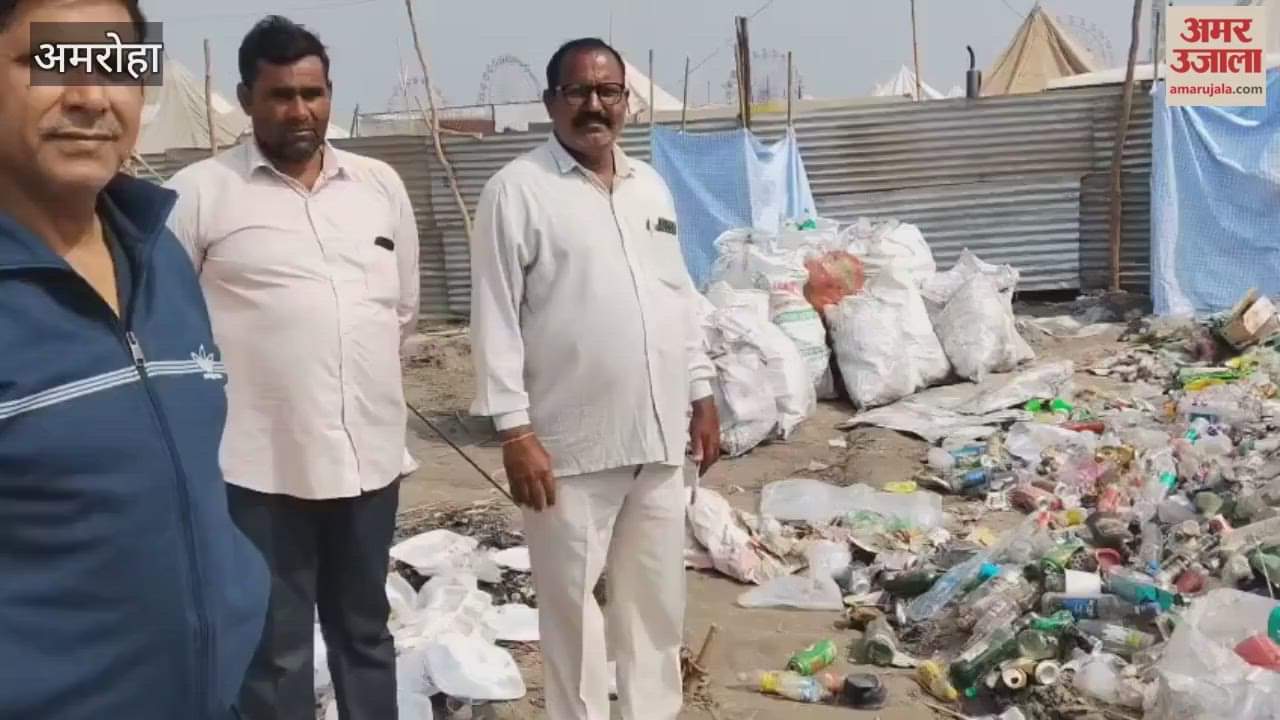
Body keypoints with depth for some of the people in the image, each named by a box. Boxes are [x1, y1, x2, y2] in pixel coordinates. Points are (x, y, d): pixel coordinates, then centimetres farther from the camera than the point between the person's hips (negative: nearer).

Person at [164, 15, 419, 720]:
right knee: (275, 651, 9)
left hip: (369, 452, 4)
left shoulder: (381, 184, 8)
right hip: (258, 462, -3)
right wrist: (246, 369, 2)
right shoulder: (198, 191, -5)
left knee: (365, 631, 20)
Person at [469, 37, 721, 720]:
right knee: (572, 606, 7)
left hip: (658, 435, 6)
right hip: (571, 444, -6)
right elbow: (495, 317, -10)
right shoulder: (517, 189, -7)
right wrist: (514, 430, -15)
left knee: (658, 598, 17)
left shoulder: (651, 185, 12)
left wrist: (701, 395, 14)